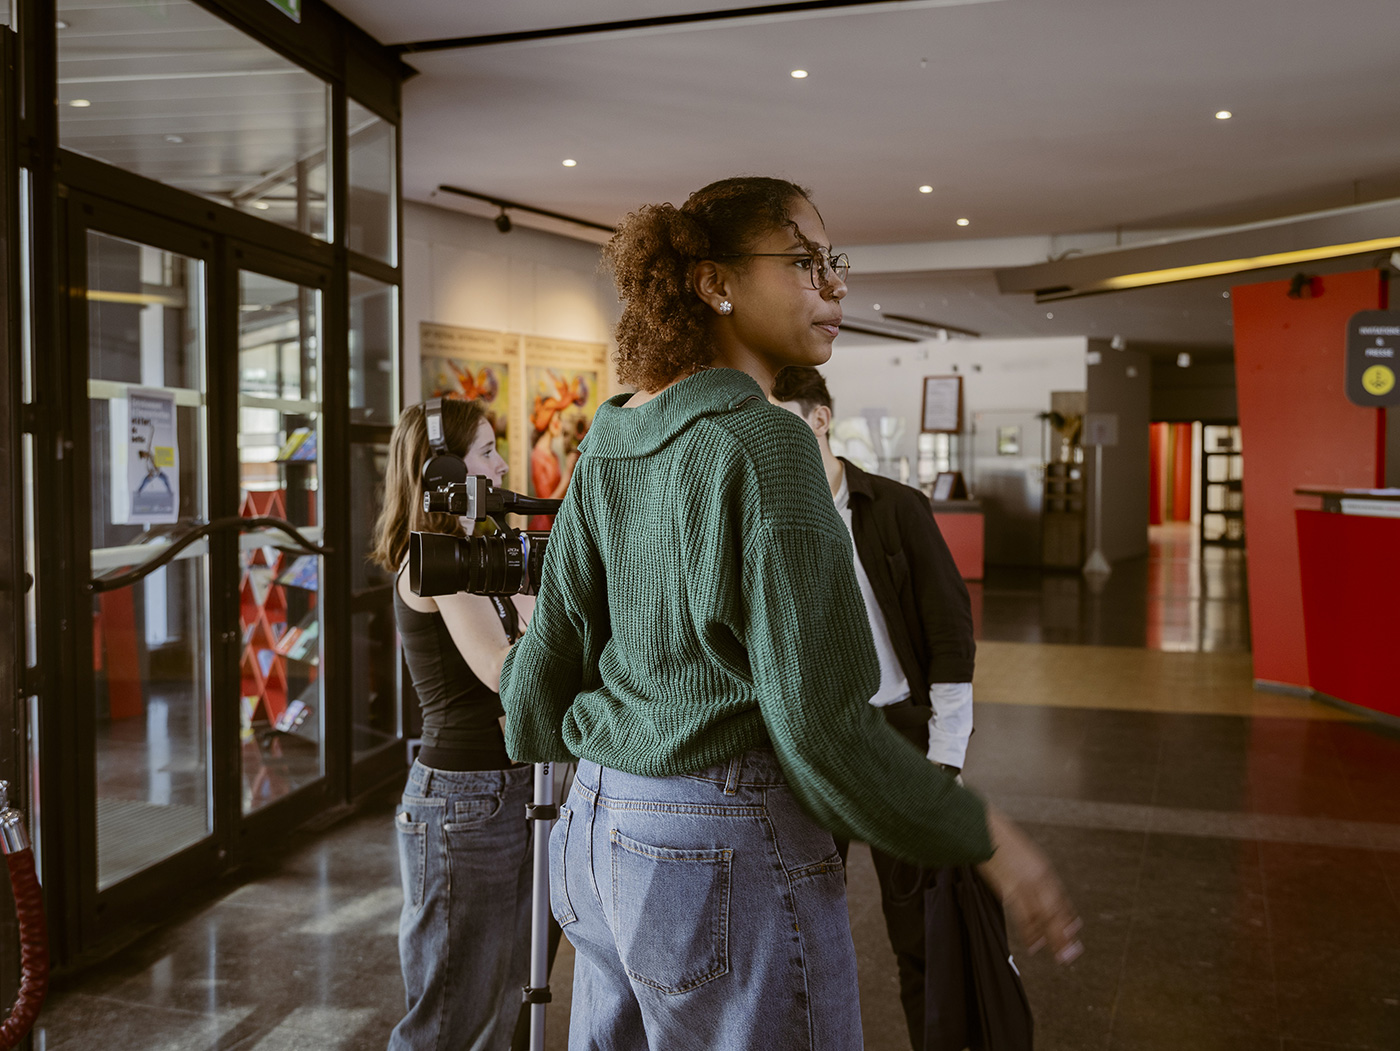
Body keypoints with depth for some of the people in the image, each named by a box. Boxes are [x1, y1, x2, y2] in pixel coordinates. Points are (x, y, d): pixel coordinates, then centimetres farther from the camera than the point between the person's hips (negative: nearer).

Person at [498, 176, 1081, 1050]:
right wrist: (989, 840, -10)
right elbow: (819, 717, -20)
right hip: (731, 850, -8)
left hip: (601, 827, 8)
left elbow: (554, 647, 11)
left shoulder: (610, 442, 6)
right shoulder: (762, 441, -17)